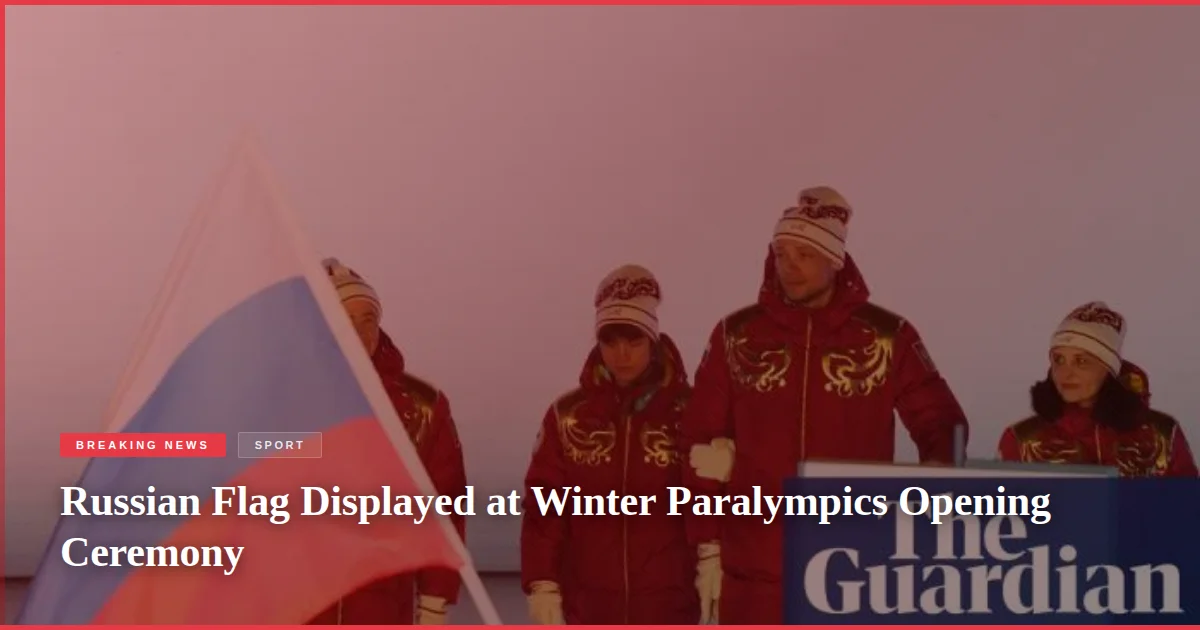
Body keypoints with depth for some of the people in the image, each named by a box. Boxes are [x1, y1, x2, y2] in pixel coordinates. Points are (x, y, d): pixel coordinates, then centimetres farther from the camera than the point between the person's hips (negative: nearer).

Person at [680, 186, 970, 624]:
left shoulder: (886, 336, 1)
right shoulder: (737, 337, 4)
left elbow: (941, 421, 6)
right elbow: (704, 446, 5)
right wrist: (707, 549, 2)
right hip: (754, 570, 1)